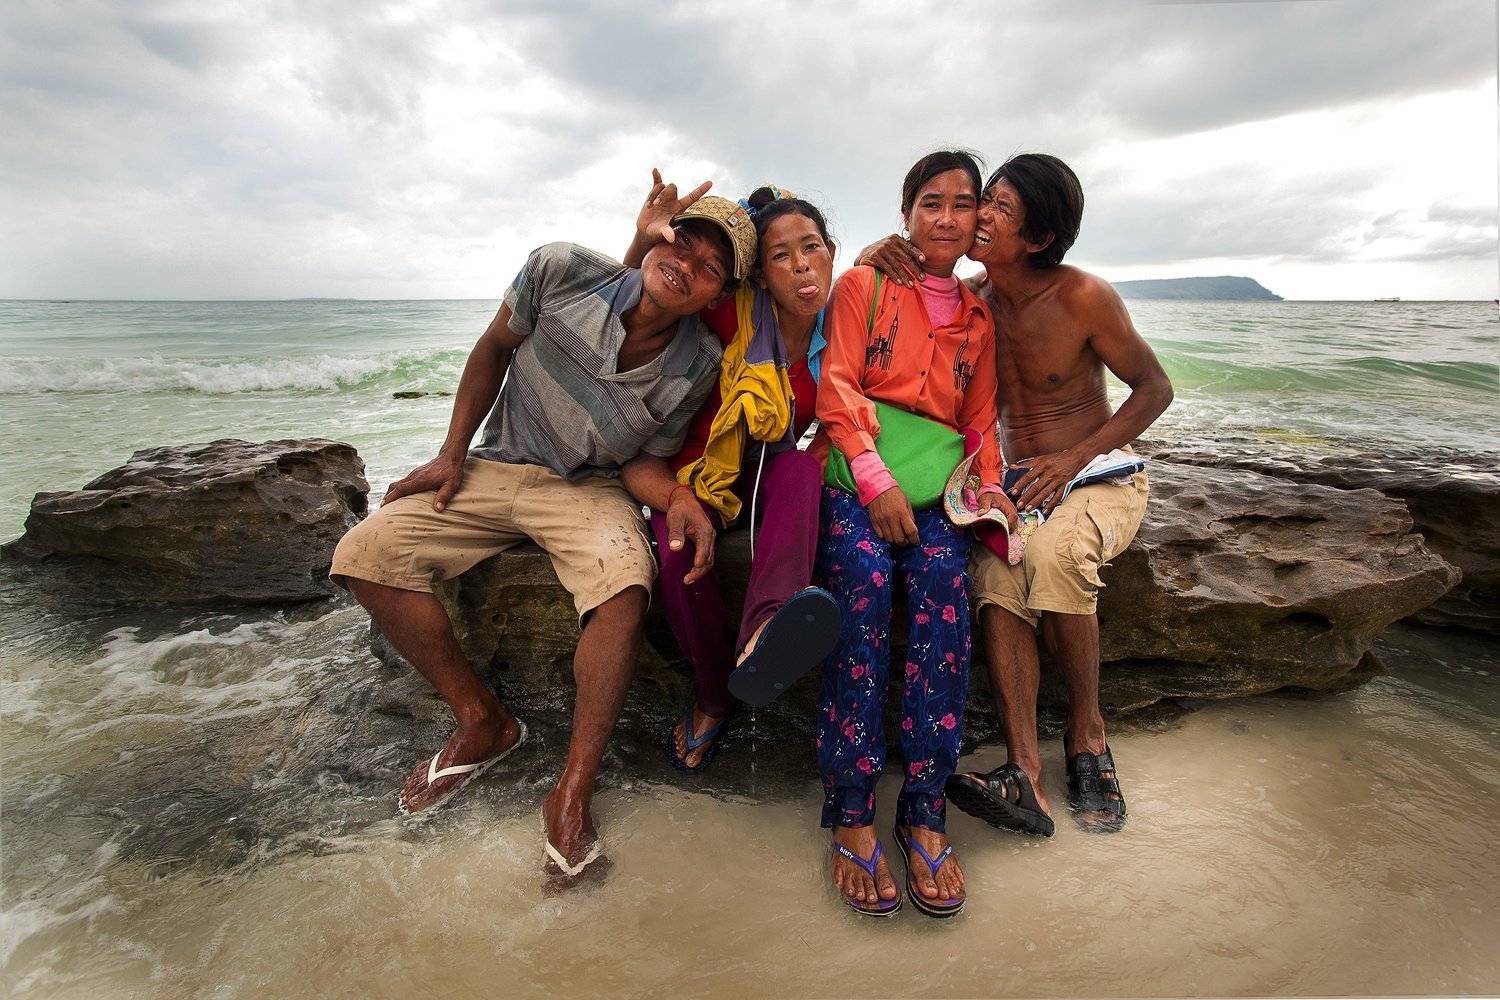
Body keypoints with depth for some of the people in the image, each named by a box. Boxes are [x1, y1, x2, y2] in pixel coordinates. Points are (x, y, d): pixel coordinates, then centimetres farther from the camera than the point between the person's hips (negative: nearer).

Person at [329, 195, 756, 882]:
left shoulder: (697, 365, -13)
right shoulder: (562, 271, -14)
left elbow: (643, 463, -5)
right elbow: (495, 347, 3)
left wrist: (678, 503, -29)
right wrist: (453, 453, 0)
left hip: (590, 489, -2)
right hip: (497, 467, 3)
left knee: (625, 585, -34)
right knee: (365, 554, -14)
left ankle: (573, 791, -19)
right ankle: (483, 721, -3)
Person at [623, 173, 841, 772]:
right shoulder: (737, 316, -14)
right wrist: (645, 240, -28)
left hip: (775, 475, 2)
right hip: (707, 470, -1)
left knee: (802, 468, -35)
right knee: (676, 553, -33)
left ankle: (763, 631, -61)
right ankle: (712, 698, -7)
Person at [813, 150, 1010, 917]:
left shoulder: (979, 320, 23)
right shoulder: (864, 286, 11)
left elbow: (980, 420, 19)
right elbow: (836, 387, -1)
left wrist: (989, 486, -2)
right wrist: (875, 478, -15)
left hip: (932, 483, 3)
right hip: (855, 471, -2)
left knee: (944, 584, -29)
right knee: (865, 580, -32)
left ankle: (923, 811, -23)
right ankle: (851, 813, -25)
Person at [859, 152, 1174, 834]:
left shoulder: (1082, 298, -13)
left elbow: (1155, 388, -5)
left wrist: (1074, 456, -18)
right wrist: (878, 255, -18)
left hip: (1102, 477, -3)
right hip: (1020, 486, 3)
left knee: (1052, 552, -36)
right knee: (996, 573, -30)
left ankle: (1087, 734, -14)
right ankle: (1024, 777, -32)